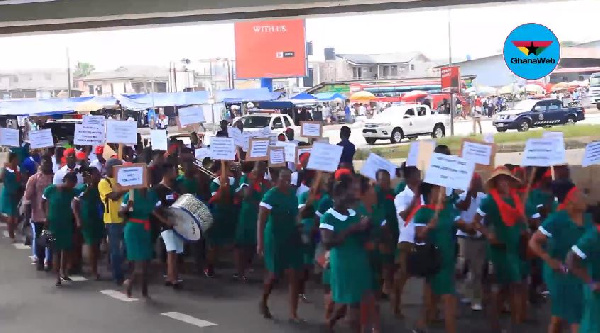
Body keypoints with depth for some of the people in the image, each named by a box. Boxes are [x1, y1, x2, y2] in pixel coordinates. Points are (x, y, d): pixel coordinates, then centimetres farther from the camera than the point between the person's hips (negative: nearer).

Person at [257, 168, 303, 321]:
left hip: (293, 239, 5)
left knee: (294, 276, 0)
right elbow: (261, 221, -17)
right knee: (274, 274, 5)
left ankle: (293, 313, 5)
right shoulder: (271, 195, -14)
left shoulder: (294, 193, 4)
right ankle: (263, 302, 32)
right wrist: (260, 243, -21)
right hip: (275, 239, -5)